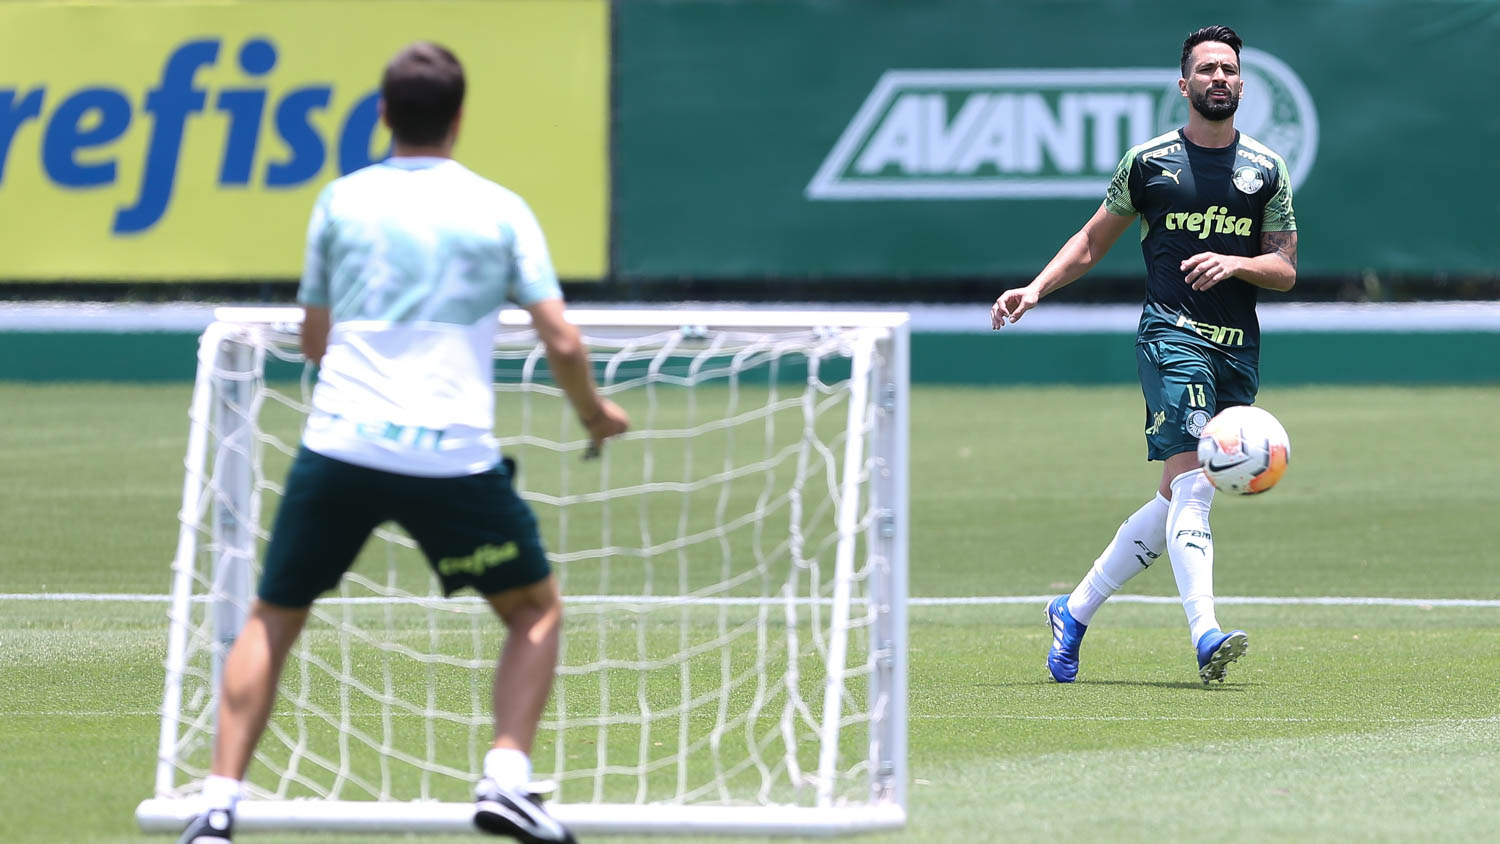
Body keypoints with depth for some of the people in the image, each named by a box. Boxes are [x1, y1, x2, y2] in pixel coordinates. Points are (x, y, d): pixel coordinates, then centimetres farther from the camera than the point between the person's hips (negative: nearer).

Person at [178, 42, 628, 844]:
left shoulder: (342, 200, 8)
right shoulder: (499, 211, 3)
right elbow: (562, 342, 0)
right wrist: (594, 412, 19)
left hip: (338, 445, 1)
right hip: (452, 454, -1)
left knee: (271, 620, 15)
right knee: (535, 610, 18)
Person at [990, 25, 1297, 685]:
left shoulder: (1267, 171, 11)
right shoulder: (1148, 161, 6)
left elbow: (1286, 269, 11)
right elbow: (1094, 240, 17)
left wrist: (1236, 263, -10)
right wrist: (1034, 290, 5)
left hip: (1239, 350, 4)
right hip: (1172, 332, -4)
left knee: (1176, 501, 6)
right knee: (1193, 483, -20)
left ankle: (1075, 612, 20)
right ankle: (1205, 635, -31)